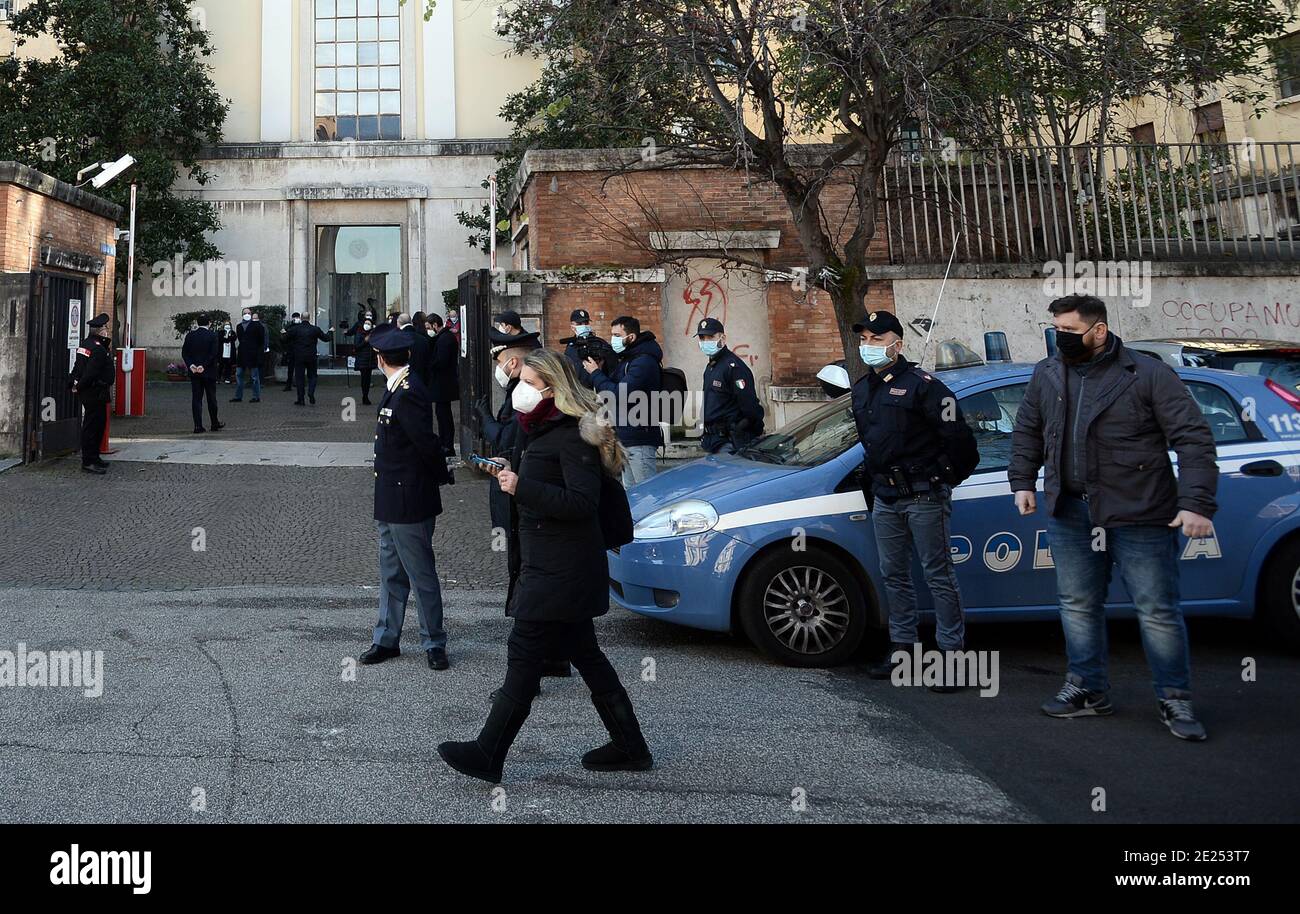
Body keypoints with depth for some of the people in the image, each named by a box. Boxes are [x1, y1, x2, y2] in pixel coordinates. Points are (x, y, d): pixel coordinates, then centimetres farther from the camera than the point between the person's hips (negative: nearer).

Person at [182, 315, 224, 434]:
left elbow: (184, 353, -1)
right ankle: (214, 424, 18)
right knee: (211, 398, 9)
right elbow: (213, 354, -15)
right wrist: (204, 366, -14)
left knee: (196, 398, 3)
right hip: (209, 372, -2)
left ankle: (198, 426, -1)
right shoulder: (212, 335, -7)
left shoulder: (190, 335, 3)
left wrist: (191, 365, -7)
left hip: (194, 372, 2)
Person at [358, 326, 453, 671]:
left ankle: (434, 643, 15)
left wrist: (440, 475, -7)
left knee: (421, 574, 3)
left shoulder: (408, 393, -21)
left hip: (408, 501, -10)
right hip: (390, 502, 10)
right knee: (391, 574, 16)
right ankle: (387, 639, 27)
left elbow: (427, 443, -23)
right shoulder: (398, 389, 9)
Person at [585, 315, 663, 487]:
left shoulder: (644, 362, -16)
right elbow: (613, 388, 13)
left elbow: (619, 395, -22)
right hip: (626, 439, 10)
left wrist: (596, 373, -9)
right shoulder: (626, 360, 17)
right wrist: (601, 371, -4)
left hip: (639, 440, -10)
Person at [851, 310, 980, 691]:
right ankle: (902, 647, 23)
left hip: (924, 497, -8)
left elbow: (957, 434, -12)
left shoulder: (922, 385, -12)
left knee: (939, 576, -3)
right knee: (894, 575, 13)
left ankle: (951, 655, 1)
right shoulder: (862, 389, 13)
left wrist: (951, 477, -2)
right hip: (885, 498, 8)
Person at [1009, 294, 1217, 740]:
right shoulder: (1046, 375, 7)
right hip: (1070, 514, 5)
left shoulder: (1149, 374, -9)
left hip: (1139, 516, -5)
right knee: (1078, 604, 11)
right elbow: (1027, 432, 20)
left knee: (1157, 610, 1)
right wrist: (1023, 482, 10)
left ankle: (1175, 699, 14)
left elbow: (1194, 438, -11)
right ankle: (1087, 689, 25)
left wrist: (1197, 503, -19)